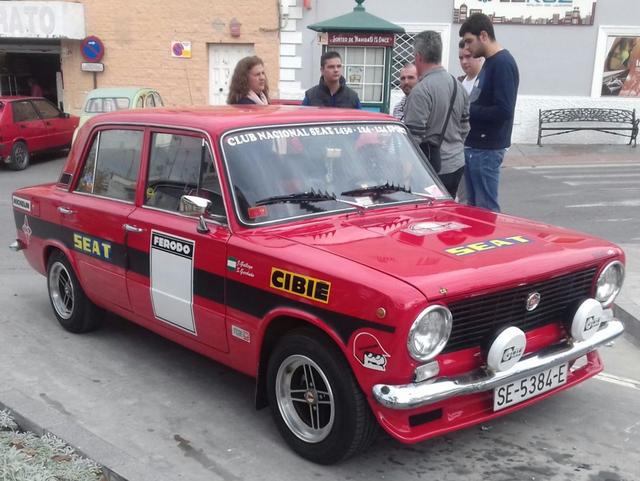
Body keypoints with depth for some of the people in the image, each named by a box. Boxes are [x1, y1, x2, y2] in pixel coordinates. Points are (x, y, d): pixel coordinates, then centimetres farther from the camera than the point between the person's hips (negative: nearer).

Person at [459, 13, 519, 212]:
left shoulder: (503, 63, -15)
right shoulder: (489, 62, 14)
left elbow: (503, 111, -22)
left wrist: (467, 111, -15)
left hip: (487, 149, -10)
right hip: (476, 146, 10)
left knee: (486, 208, -3)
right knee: (474, 205, 15)